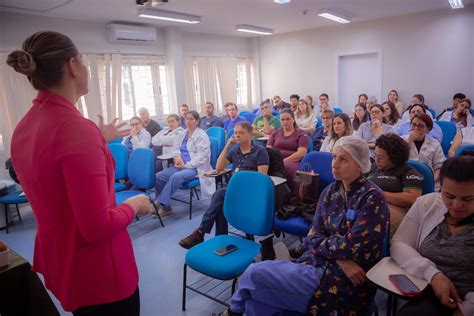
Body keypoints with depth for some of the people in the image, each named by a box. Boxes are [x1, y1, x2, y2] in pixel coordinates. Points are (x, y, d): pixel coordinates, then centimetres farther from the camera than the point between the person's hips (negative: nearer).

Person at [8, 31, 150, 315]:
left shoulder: (24, 127, 1)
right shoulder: (77, 127, -28)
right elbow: (98, 226, -29)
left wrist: (100, 141, 17)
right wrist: (134, 205, -10)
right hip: (97, 272, -8)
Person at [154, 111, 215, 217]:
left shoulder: (201, 136, -7)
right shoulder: (183, 133, 16)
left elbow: (202, 156, -16)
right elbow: (175, 147, 17)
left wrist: (187, 165, -20)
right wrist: (177, 156, -7)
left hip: (195, 168, -7)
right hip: (181, 166, 7)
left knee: (176, 177, -35)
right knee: (158, 176, -14)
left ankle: (159, 203, -27)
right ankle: (165, 207, -8)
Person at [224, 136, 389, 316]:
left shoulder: (373, 198, -12)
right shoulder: (330, 192, 7)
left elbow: (351, 246, -19)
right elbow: (313, 237, 3)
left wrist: (321, 243, -3)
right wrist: (340, 258, -13)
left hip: (344, 282, -6)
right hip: (318, 263, 6)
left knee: (255, 274, -12)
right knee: (258, 296, -15)